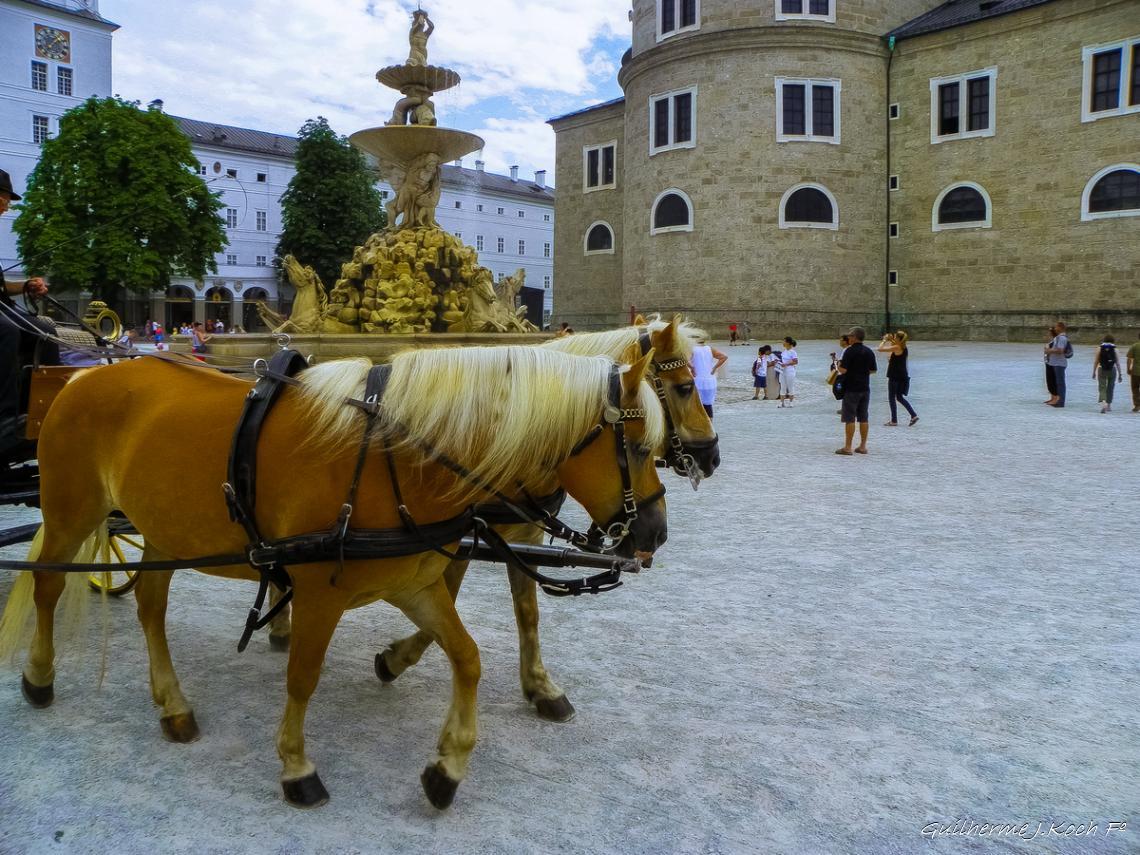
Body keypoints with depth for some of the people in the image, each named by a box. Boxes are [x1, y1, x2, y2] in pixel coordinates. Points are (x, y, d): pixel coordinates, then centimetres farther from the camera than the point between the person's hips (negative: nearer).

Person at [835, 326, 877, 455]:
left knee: (849, 418, -4)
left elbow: (843, 370, -19)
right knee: (863, 418, 10)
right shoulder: (869, 352, 7)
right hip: (865, 389, 6)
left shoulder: (850, 351, -13)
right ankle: (863, 446, 13)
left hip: (851, 389, -6)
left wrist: (838, 365, 2)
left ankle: (847, 447, -4)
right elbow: (873, 370, 13)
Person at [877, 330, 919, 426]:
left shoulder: (897, 348, -16)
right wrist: (890, 340, 20)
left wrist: (884, 340, -4)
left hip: (895, 377, -9)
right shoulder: (904, 348, 8)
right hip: (902, 376, 9)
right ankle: (914, 415, 14)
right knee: (899, 397, 19)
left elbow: (879, 349, -20)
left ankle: (894, 421, 3)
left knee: (891, 398, 1)